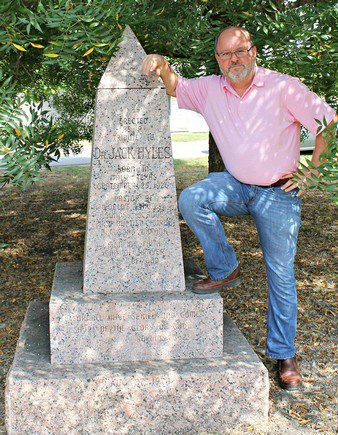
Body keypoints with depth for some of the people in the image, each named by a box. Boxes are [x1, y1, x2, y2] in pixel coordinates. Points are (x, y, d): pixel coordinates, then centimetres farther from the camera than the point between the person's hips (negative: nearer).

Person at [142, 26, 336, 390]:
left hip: (278, 194, -3)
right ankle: (225, 270, -6)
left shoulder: (283, 87, -10)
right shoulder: (210, 90, 2)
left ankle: (284, 355, 18)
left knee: (281, 275, 2)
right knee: (191, 200, -27)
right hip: (235, 185, 3)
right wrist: (161, 66, -12)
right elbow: (175, 87, 11)